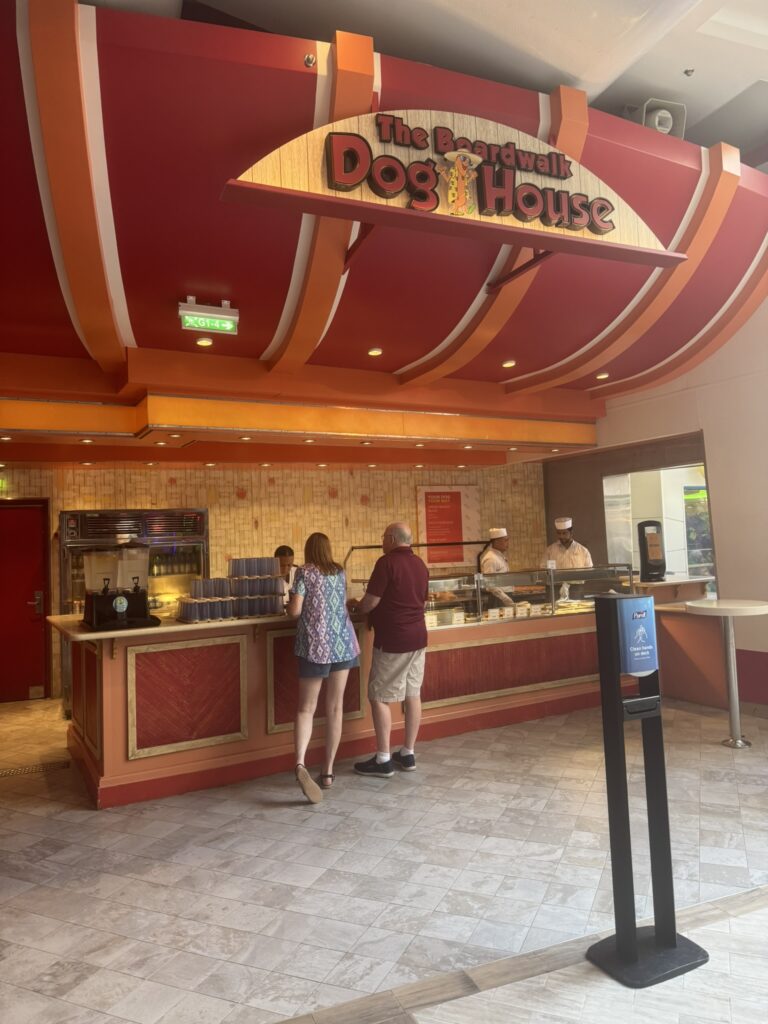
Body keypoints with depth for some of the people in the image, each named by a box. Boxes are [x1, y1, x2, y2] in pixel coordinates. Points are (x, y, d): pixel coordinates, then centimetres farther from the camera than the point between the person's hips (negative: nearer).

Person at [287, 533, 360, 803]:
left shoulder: (304, 572, -4)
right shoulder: (340, 572, 9)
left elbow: (295, 611, -9)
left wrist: (290, 603, 13)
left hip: (315, 645, -3)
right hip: (342, 643, 3)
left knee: (306, 707, 4)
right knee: (335, 707, 10)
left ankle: (300, 763, -18)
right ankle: (328, 771, 14)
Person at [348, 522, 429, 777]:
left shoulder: (387, 562, -13)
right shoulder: (420, 565, 11)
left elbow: (370, 602, -15)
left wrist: (355, 605, 5)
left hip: (392, 641, -8)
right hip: (418, 637, 8)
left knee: (379, 697, 0)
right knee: (412, 695, 11)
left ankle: (383, 760, 3)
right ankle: (408, 754, 19)